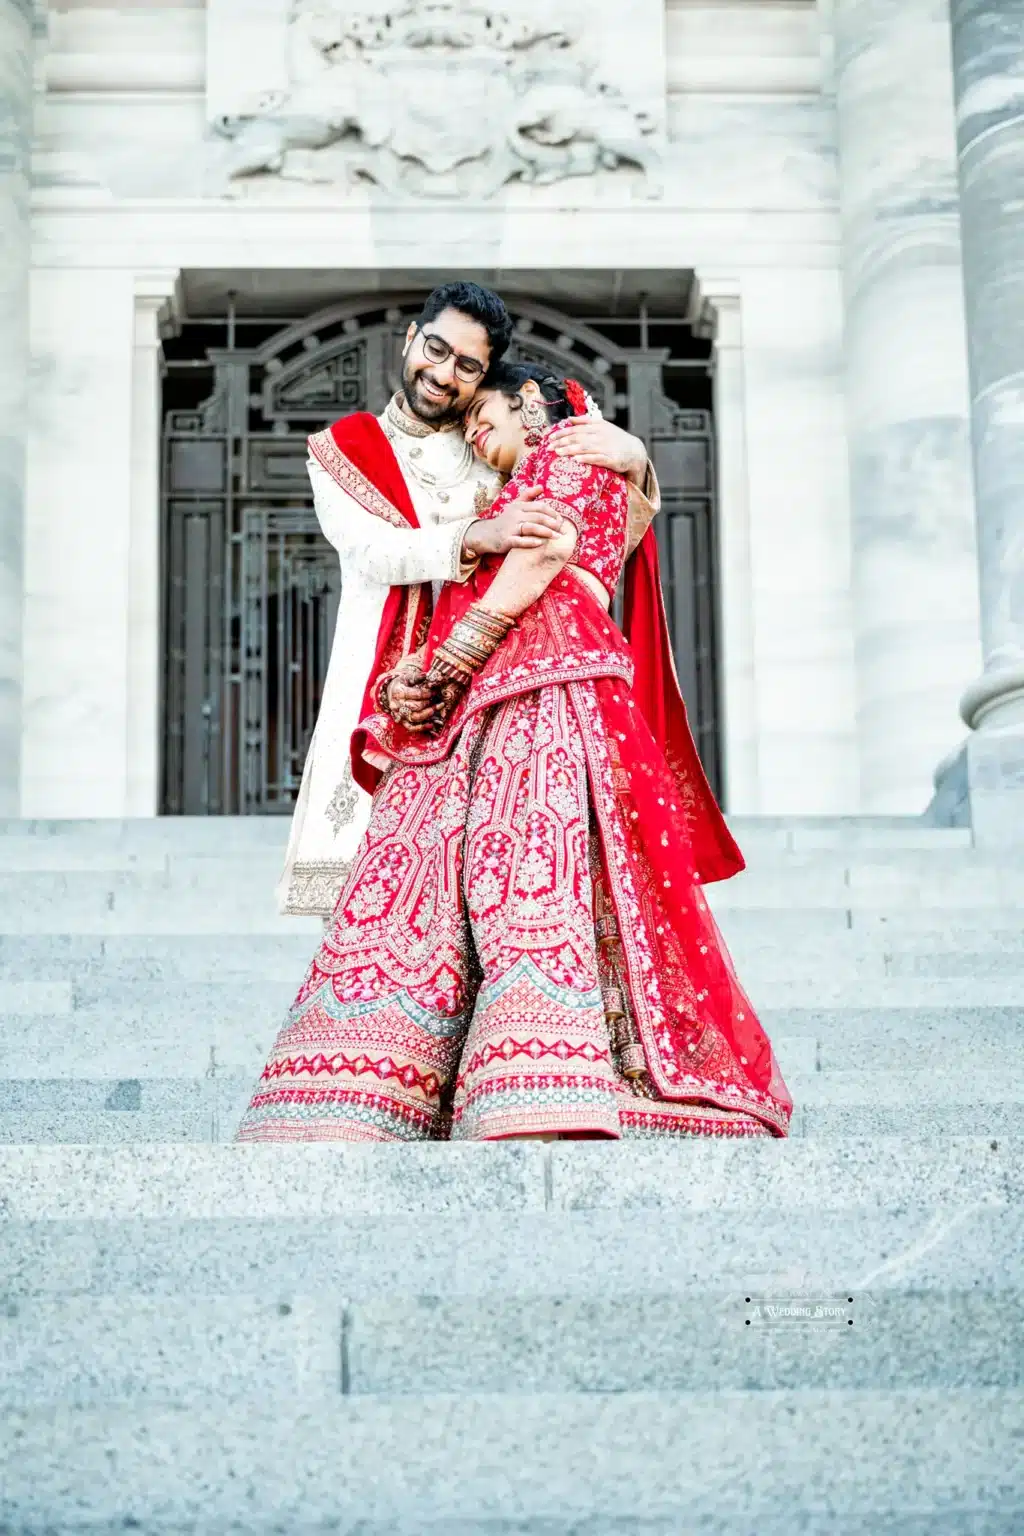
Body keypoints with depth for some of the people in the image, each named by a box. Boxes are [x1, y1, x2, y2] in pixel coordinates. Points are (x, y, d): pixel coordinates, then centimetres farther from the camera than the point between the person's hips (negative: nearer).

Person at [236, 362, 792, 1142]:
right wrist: (402, 684, 6)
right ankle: (342, 1126, -23)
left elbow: (540, 559, -3)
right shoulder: (512, 499, 38)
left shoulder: (572, 450, 14)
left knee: (531, 880, -25)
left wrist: (444, 666, -5)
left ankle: (546, 1113, -39)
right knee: (414, 884, -11)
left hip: (548, 696, -8)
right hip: (470, 716, 8)